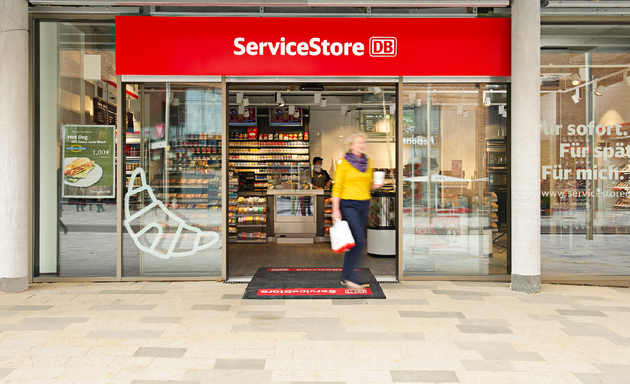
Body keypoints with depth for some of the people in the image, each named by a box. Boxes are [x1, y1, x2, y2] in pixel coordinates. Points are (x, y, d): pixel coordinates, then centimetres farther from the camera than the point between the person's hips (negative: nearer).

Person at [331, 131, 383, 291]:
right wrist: (335, 210, -13)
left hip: (364, 204, 6)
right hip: (349, 205, -6)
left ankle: (345, 277, 19)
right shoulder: (344, 163, -6)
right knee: (359, 240, -14)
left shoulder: (367, 162, 12)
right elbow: (337, 188, -7)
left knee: (356, 242, 9)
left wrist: (375, 185, 0)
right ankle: (349, 277, -5)